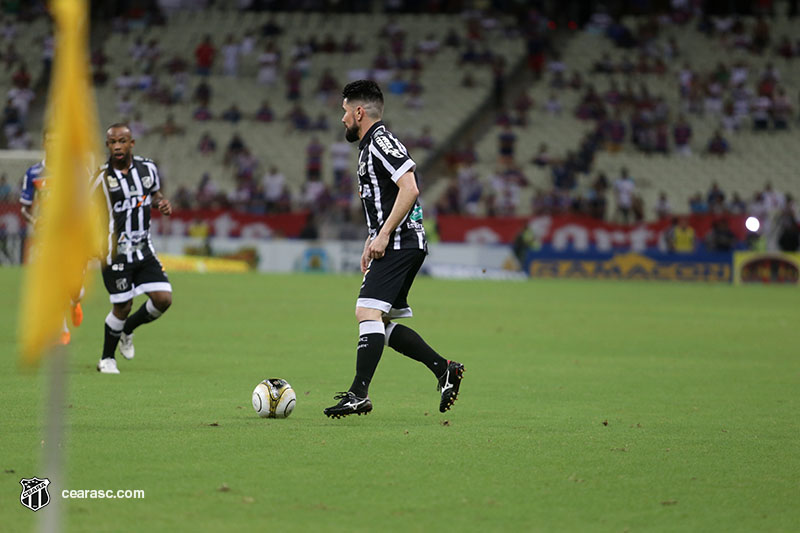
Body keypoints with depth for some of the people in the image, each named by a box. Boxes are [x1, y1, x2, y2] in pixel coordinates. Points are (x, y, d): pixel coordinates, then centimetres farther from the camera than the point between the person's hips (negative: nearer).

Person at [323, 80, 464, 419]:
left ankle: (359, 394, -21)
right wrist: (371, 244, 24)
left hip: (400, 244, -11)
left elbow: (409, 189, -21)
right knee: (381, 323, 11)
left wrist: (383, 236, -21)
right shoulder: (369, 146, 21)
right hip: (393, 246, 11)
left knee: (367, 312, -17)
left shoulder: (382, 142, -11)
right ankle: (444, 370, 13)